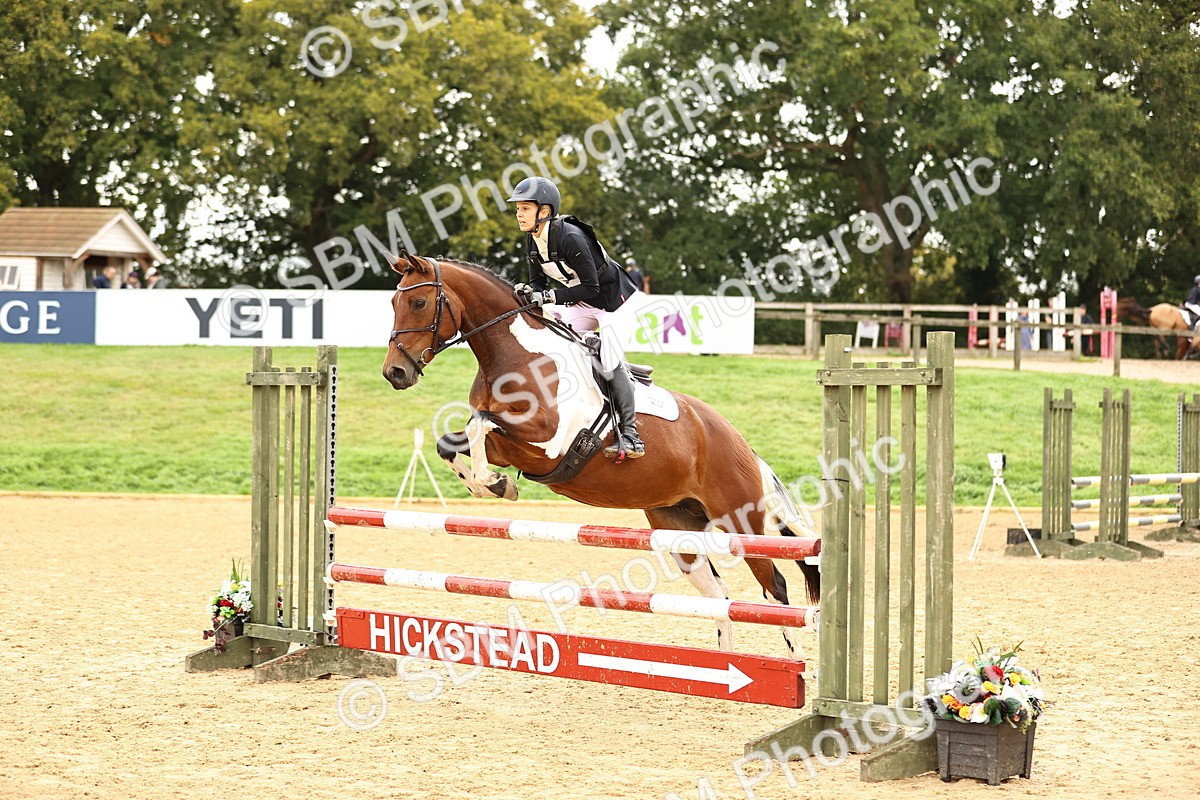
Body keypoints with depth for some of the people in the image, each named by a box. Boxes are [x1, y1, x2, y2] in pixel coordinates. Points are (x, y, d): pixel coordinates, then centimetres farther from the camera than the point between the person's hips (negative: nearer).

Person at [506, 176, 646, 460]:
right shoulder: (532, 241, -4)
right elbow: (539, 282, 3)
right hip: (582, 305, 9)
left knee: (610, 361, -13)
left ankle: (630, 435, -7)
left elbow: (591, 288, -28)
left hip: (612, 297, -9)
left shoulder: (570, 238, -30)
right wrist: (527, 292, -20)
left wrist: (550, 297, -33)